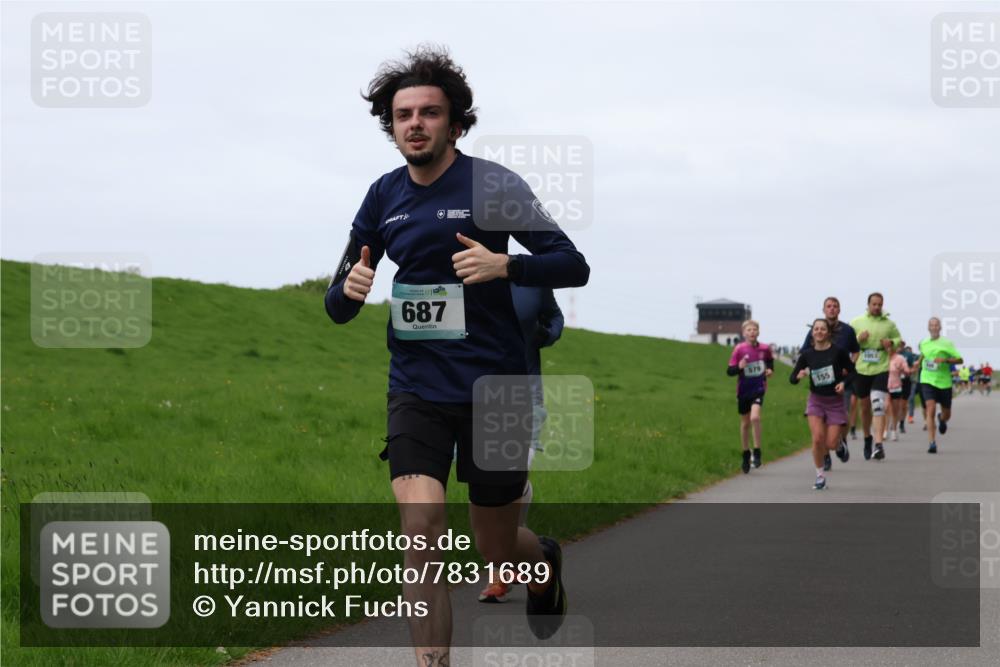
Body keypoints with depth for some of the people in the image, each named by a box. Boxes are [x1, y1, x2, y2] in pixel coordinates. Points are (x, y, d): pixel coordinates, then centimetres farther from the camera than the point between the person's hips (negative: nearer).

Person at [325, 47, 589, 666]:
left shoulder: (494, 183, -7)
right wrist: (349, 290, -14)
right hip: (416, 389, 2)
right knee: (421, 532, -17)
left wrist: (504, 265, -26)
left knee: (497, 549, 10)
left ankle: (547, 560, 46)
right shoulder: (384, 196, 5)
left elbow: (573, 265, -8)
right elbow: (338, 307, 11)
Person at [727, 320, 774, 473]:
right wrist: (739, 367, -29)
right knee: (745, 423, 11)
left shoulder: (765, 348, -5)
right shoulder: (739, 349, -11)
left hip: (758, 388, -1)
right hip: (743, 390, 1)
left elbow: (770, 361, 18)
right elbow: (729, 371, -9)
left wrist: (770, 370, -2)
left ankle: (757, 452, -12)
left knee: (755, 417, -23)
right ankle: (746, 455, 28)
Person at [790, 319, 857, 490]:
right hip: (816, 400, 1)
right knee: (817, 438, -15)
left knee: (831, 444, -6)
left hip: (835, 401, -1)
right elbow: (792, 378, 1)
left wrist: (844, 382, -17)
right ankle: (820, 476, 3)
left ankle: (841, 442, 33)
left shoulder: (838, 351, -10)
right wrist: (799, 375, -21)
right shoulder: (807, 354, -4)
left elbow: (852, 371, 1)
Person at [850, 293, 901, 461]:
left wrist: (891, 343, -5)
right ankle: (867, 438, 34)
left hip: (881, 370, -2)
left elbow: (898, 340, 18)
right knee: (865, 407, 12)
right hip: (861, 370, 2)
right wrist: (858, 339, -13)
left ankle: (879, 444, -21)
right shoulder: (856, 322, 4)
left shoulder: (889, 324, 6)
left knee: (879, 406, -16)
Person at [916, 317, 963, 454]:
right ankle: (932, 443, -23)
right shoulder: (923, 343, 7)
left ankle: (942, 420, 52)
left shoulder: (947, 343, -6)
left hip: (944, 382, -1)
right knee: (931, 409, -20)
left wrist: (945, 360, -23)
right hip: (927, 381, 1)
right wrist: (919, 362, 14)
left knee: (946, 414, 12)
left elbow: (960, 359, -9)